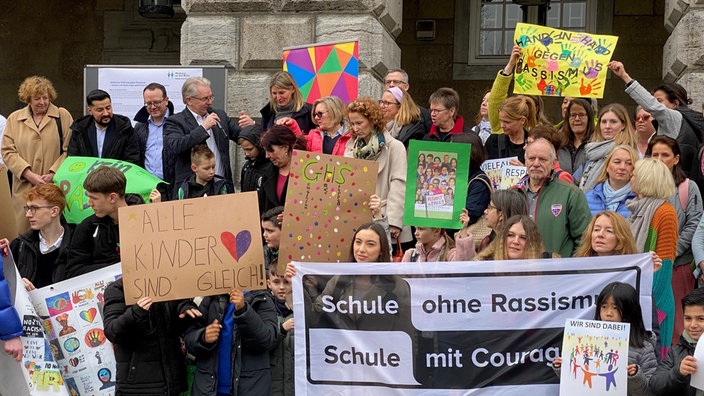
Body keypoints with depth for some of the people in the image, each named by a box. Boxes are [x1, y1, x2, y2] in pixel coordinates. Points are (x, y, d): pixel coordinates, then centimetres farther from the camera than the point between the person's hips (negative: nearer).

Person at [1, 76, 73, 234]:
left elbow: (70, 150, 1)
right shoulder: (14, 119, 12)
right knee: (24, 232, -3)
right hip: (24, 188, 1)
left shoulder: (63, 116, 7)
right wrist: (29, 175, -8)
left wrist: (54, 174, -10)